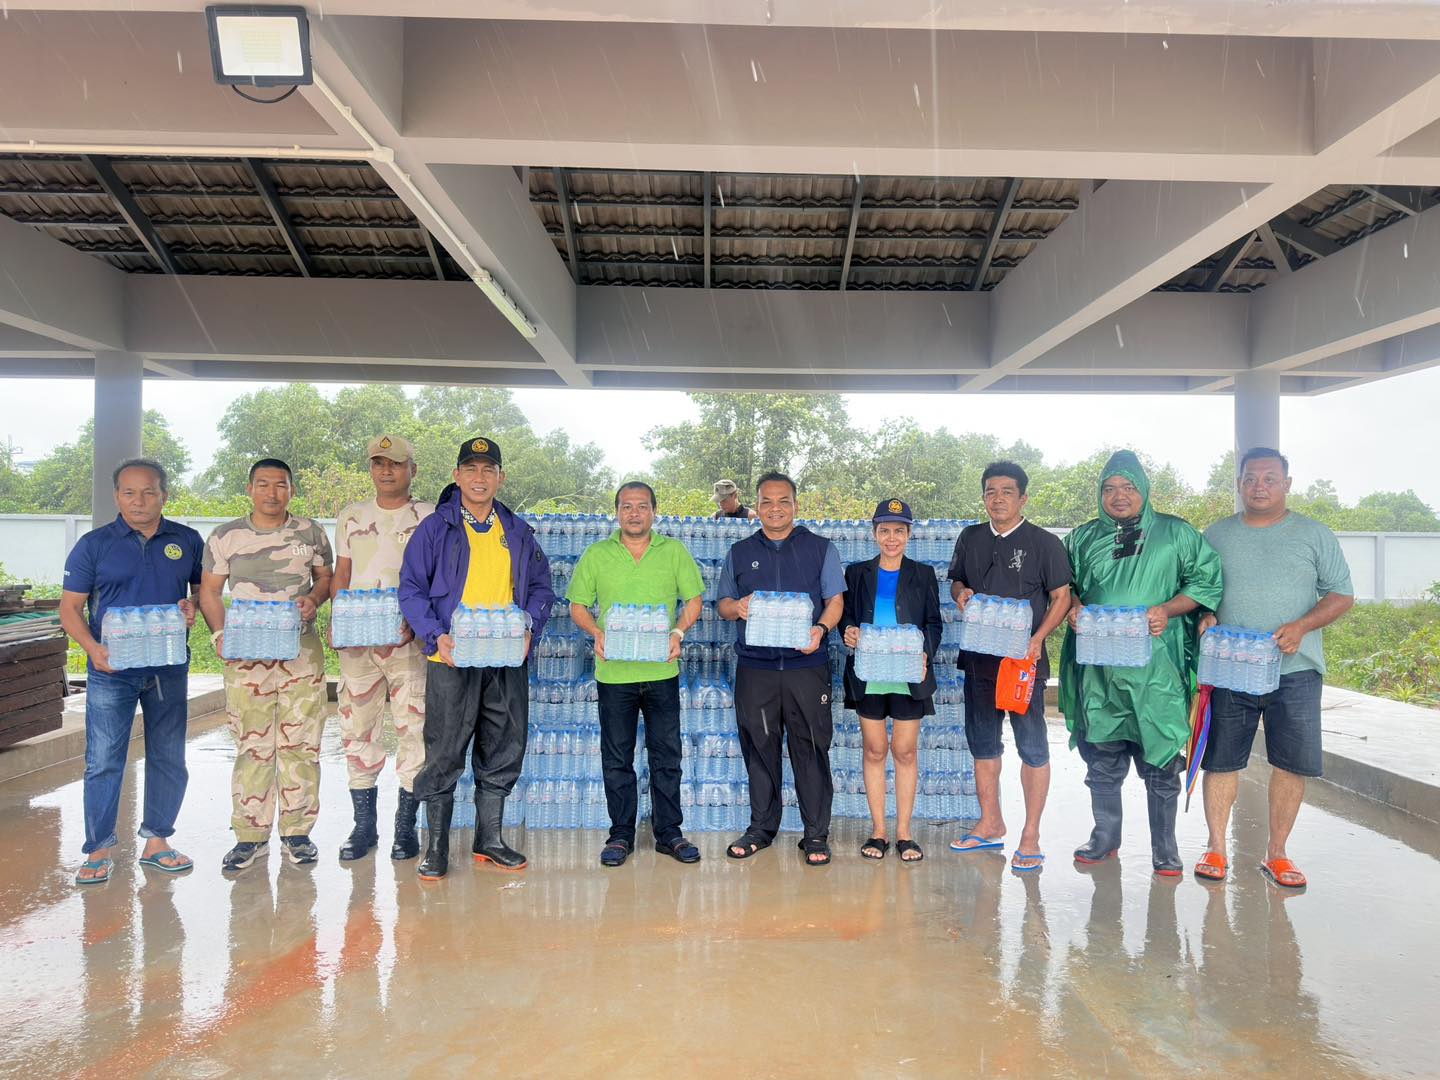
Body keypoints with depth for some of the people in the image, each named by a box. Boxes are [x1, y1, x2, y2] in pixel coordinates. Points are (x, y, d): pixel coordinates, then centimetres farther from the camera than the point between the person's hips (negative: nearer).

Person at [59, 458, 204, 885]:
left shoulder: (187, 541, 5)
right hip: (111, 670, -2)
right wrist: (93, 648, -16)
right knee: (103, 761, -1)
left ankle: (157, 840, 23)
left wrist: (194, 608, -9)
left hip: (169, 668, 2)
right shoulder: (94, 544, 0)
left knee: (169, 758, 9)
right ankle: (98, 850, 12)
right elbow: (70, 607, 0)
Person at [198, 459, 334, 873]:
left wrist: (315, 598, -7)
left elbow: (326, 577, 15)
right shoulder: (226, 537, 6)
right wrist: (220, 634, -6)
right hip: (247, 654, 0)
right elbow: (209, 591, 8)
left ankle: (297, 831, 14)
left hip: (302, 652, 1)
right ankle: (250, 835, 13)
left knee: (301, 742, 3)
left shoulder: (311, 533, 8)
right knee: (252, 745, 2)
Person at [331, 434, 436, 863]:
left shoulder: (429, 518, 3)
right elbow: (340, 575, 15)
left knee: (413, 727, -3)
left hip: (409, 638, -3)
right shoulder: (351, 517, 14)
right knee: (357, 727, 6)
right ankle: (363, 825, 18)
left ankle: (406, 826, 9)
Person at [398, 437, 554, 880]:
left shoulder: (518, 532, 12)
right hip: (453, 660, -4)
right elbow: (411, 589, -1)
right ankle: (436, 847, 16)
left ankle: (489, 839, 25)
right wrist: (436, 636, -14)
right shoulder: (434, 528, 0)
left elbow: (540, 586, 14)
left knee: (503, 752, 11)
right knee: (443, 755, 2)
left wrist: (529, 627, -4)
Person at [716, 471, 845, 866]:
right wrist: (737, 607, -9)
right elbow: (722, 604, 15)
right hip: (754, 666, 2)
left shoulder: (820, 549, 9)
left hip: (807, 664, -2)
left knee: (811, 748, 0)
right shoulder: (739, 552, 15)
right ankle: (761, 827, 20)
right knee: (759, 747, 7)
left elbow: (835, 600, 3)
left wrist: (821, 629, -17)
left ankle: (816, 833, 10)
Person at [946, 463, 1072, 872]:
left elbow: (1061, 597, -4)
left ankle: (1030, 836, 9)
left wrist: (1038, 638, -18)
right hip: (979, 656, 5)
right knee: (982, 741, 14)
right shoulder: (970, 538, 10)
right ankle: (990, 824, 28)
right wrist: (960, 592, -3)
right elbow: (956, 580, 21)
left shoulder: (1044, 542, -3)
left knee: (1032, 745, -1)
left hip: (1024, 658, -5)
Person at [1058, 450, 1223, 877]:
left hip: (1156, 668, -2)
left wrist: (1168, 610, -11)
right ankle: (1105, 837, 25)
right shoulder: (1083, 538, 14)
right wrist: (1074, 607, 0)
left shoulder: (1175, 533, 6)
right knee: (1101, 757, 9)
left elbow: (1207, 580, 4)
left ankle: (1165, 848, 16)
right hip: (1097, 668, 3)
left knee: (1160, 761, 1)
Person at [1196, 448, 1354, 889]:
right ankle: (1216, 848, 17)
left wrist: (1301, 626, -13)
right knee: (1221, 760, 4)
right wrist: (1204, 616, -9)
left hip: (1294, 671, 0)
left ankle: (1276, 853, 19)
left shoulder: (1315, 535, 5)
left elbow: (1342, 594, 4)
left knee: (1292, 763, 3)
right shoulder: (1216, 535, 8)